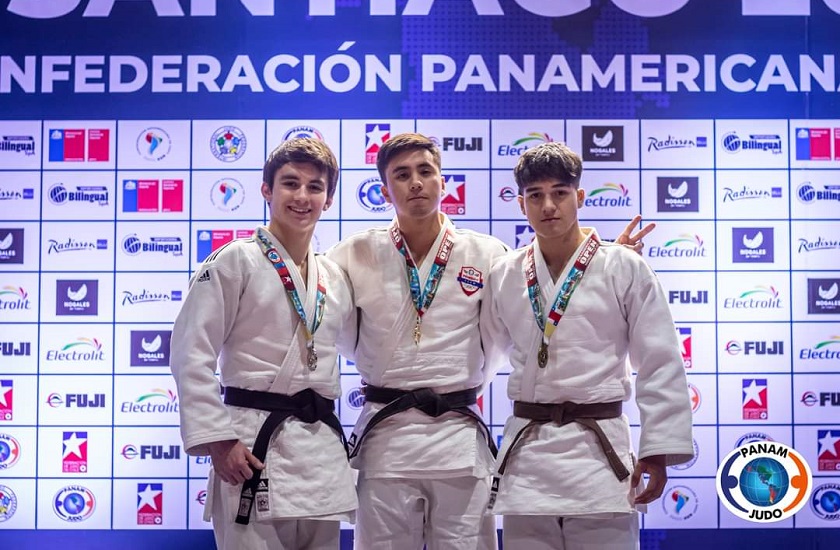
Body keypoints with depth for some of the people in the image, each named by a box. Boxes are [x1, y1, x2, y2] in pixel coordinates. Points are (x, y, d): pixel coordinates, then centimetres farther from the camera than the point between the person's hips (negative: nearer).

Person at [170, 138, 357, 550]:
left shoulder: (334, 278, 13)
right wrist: (218, 440, -14)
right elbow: (191, 354, -9)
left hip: (323, 449, 6)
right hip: (256, 443, -6)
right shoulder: (236, 261, -4)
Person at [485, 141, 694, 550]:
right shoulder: (503, 275, 6)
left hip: (597, 449, -3)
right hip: (525, 453, 3)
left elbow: (660, 367, -3)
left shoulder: (625, 269, -3)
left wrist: (657, 451, -6)